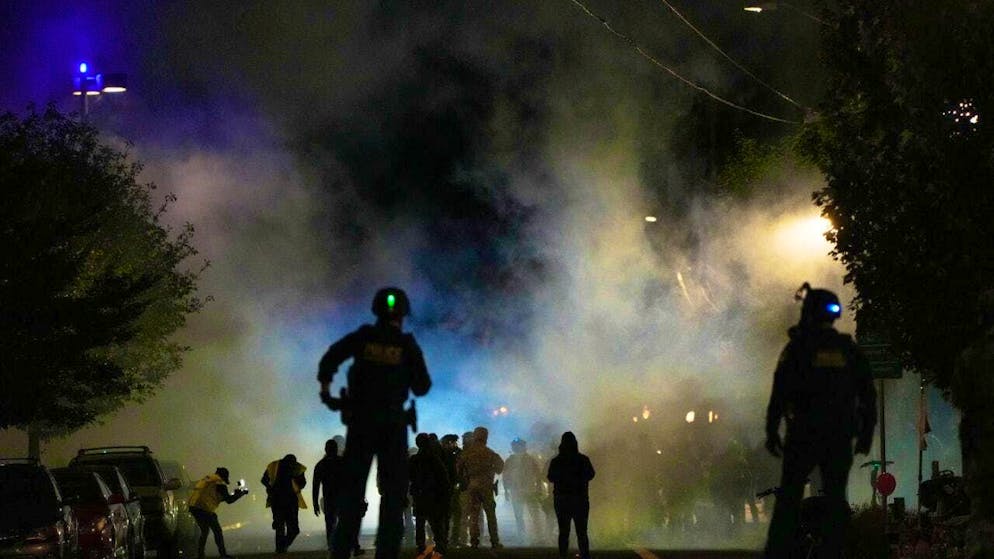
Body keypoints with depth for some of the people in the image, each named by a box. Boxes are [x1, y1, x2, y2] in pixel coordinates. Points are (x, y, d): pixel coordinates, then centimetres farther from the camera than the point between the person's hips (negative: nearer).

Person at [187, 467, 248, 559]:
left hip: (192, 506, 8)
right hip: (204, 508, -8)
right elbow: (228, 500, 1)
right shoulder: (219, 483, -1)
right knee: (217, 531, 4)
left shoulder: (207, 479, 24)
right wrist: (241, 493, 15)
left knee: (204, 531, 22)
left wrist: (234, 494, 32)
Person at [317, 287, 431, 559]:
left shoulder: (362, 338, 2)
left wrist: (325, 388, 3)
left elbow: (330, 359, -9)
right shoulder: (408, 346, 0)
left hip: (360, 423, 1)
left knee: (351, 490, 6)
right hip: (393, 426, -1)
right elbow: (421, 388, 2)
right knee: (393, 492, 4)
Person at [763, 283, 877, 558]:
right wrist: (866, 433, 15)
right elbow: (868, 394, 9)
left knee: (789, 497, 1)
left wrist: (772, 431, -2)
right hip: (840, 437, 3)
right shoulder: (849, 350, 9)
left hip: (804, 433, -3)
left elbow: (780, 393, -7)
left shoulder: (798, 347, -2)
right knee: (835, 498, 6)